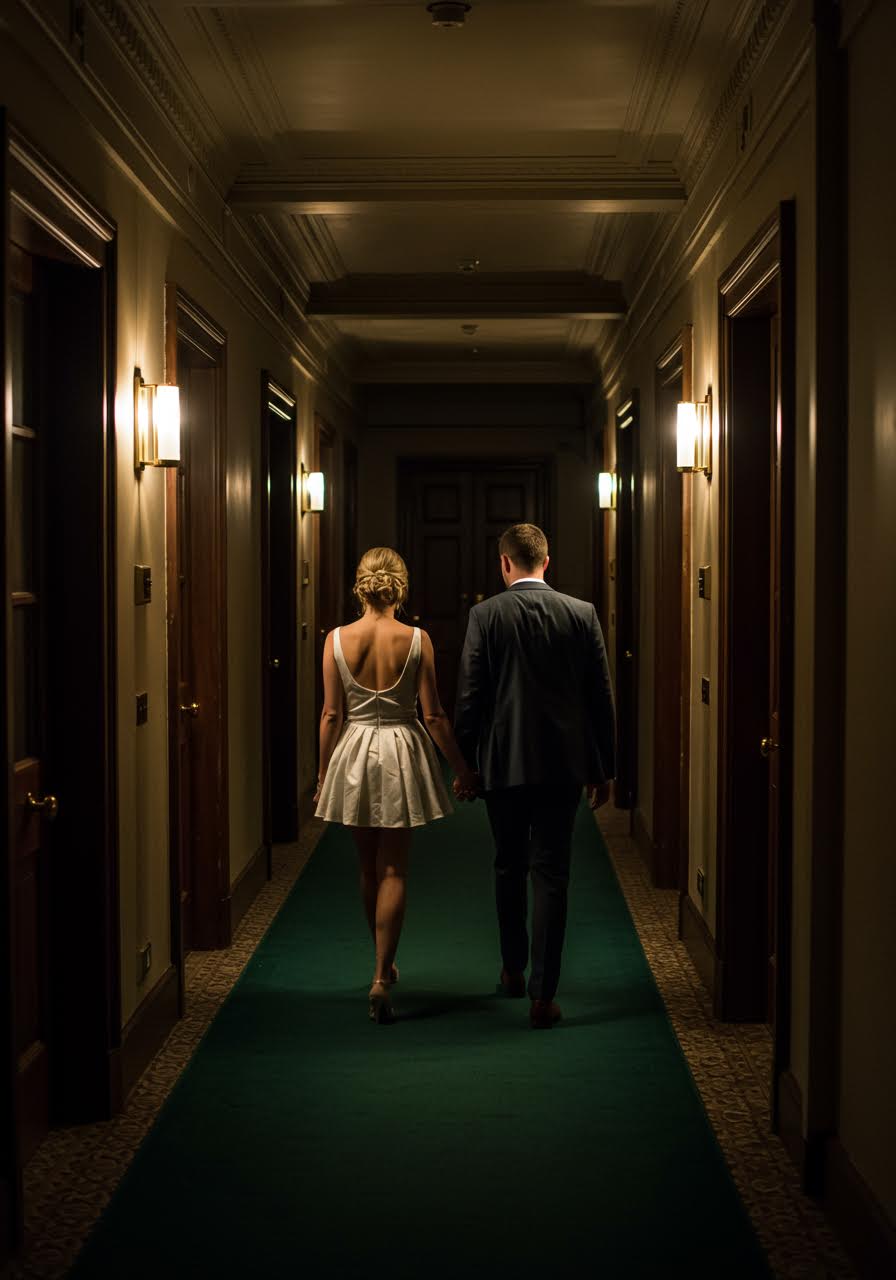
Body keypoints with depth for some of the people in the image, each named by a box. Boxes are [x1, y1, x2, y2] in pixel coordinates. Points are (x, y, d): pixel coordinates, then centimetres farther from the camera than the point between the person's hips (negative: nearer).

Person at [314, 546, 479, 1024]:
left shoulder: (337, 640, -6)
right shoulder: (416, 640, -9)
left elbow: (332, 714, -4)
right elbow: (433, 715, -7)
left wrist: (323, 773, 7)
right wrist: (461, 767, 3)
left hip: (353, 755, 2)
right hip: (401, 754, -2)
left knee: (369, 868, 17)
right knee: (393, 871, 3)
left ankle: (385, 966, 32)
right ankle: (381, 978, -8)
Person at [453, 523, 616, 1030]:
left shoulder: (485, 615, -5)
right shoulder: (583, 614, -1)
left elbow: (470, 696, -5)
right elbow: (602, 697, 1)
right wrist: (605, 769, 9)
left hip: (504, 763, 0)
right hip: (564, 764, 0)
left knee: (509, 868, 18)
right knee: (551, 875, 2)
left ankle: (514, 970, 33)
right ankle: (543, 995, -1)